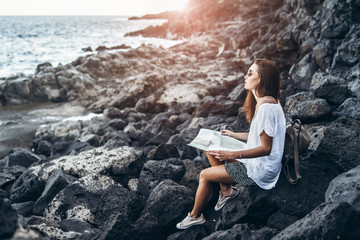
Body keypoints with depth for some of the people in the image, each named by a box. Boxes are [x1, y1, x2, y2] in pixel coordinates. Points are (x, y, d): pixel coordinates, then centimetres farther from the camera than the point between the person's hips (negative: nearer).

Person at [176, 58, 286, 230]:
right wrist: (233, 135, 12)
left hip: (261, 170, -10)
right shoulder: (263, 101, 4)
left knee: (205, 175, -5)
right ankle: (226, 190, 17)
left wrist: (233, 155, -30)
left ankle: (195, 216, 17)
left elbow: (266, 148, -25)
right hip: (256, 160, 10)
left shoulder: (266, 107, -27)